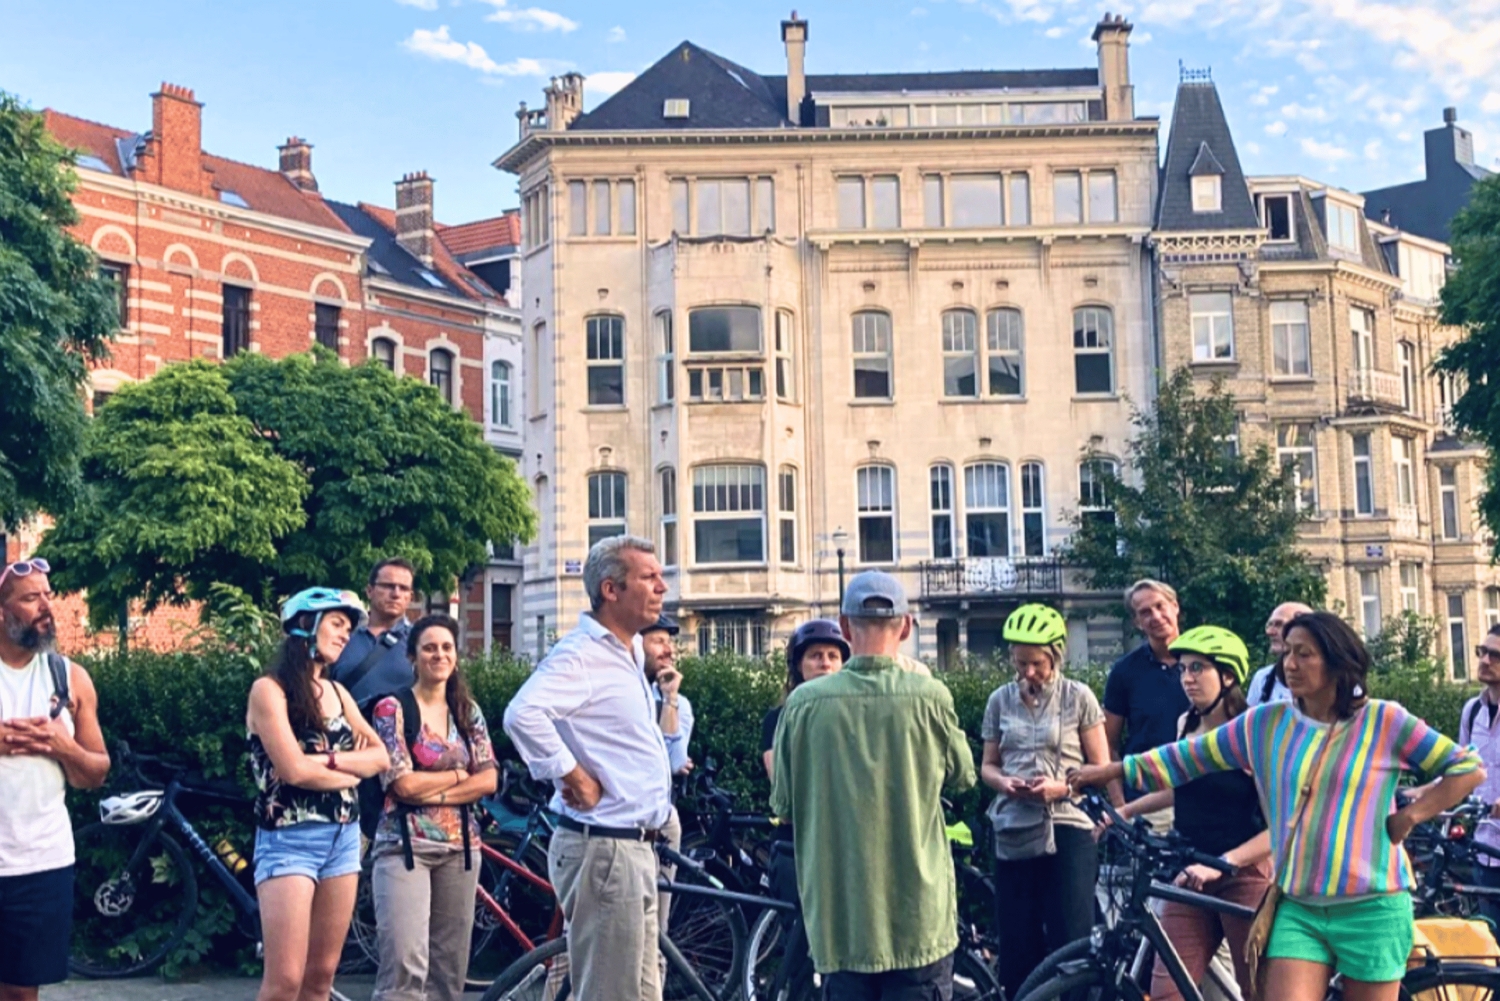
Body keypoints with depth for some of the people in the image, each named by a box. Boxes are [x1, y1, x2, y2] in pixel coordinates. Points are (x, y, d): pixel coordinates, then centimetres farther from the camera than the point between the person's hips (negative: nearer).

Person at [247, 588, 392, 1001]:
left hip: (343, 837, 7)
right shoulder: (270, 689, -7)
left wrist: (330, 759, -12)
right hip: (290, 840, -7)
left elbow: (381, 756, 4)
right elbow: (295, 771, -16)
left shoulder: (336, 692, 13)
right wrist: (350, 774, -1)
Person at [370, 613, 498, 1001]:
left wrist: (434, 794, -9)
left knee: (450, 966, 6)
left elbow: (488, 780, 3)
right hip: (405, 846, -5)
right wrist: (457, 774, 0)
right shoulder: (392, 708, -3)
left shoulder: (468, 711, 11)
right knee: (407, 964, -16)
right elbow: (403, 784, -11)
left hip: (460, 846, 5)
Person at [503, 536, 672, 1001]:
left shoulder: (630, 653, 16)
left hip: (635, 848, 10)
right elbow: (523, 714, -33)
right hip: (604, 849, -10)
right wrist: (575, 778, -24)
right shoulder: (581, 654, -15)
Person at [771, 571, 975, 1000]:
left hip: (840, 913, 1)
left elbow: (783, 804, 4)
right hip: (919, 916, -1)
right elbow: (962, 775, 8)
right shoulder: (930, 696, -9)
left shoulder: (805, 702, -7)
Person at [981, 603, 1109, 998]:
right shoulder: (1000, 700, 8)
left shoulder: (1078, 697, 0)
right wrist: (1003, 782, -9)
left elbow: (1102, 769, 1)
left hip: (1066, 830, -3)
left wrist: (1061, 786, -17)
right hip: (1014, 832, 3)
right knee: (1017, 945, 5)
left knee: (1072, 943, -6)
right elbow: (988, 765, 14)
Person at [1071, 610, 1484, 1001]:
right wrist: (1114, 770, 10)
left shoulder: (1383, 722, -4)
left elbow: (1469, 768, 1)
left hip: (1372, 908, -2)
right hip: (1298, 909, 2)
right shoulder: (1266, 723, 4)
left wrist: (1408, 816, -6)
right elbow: (1189, 756, 10)